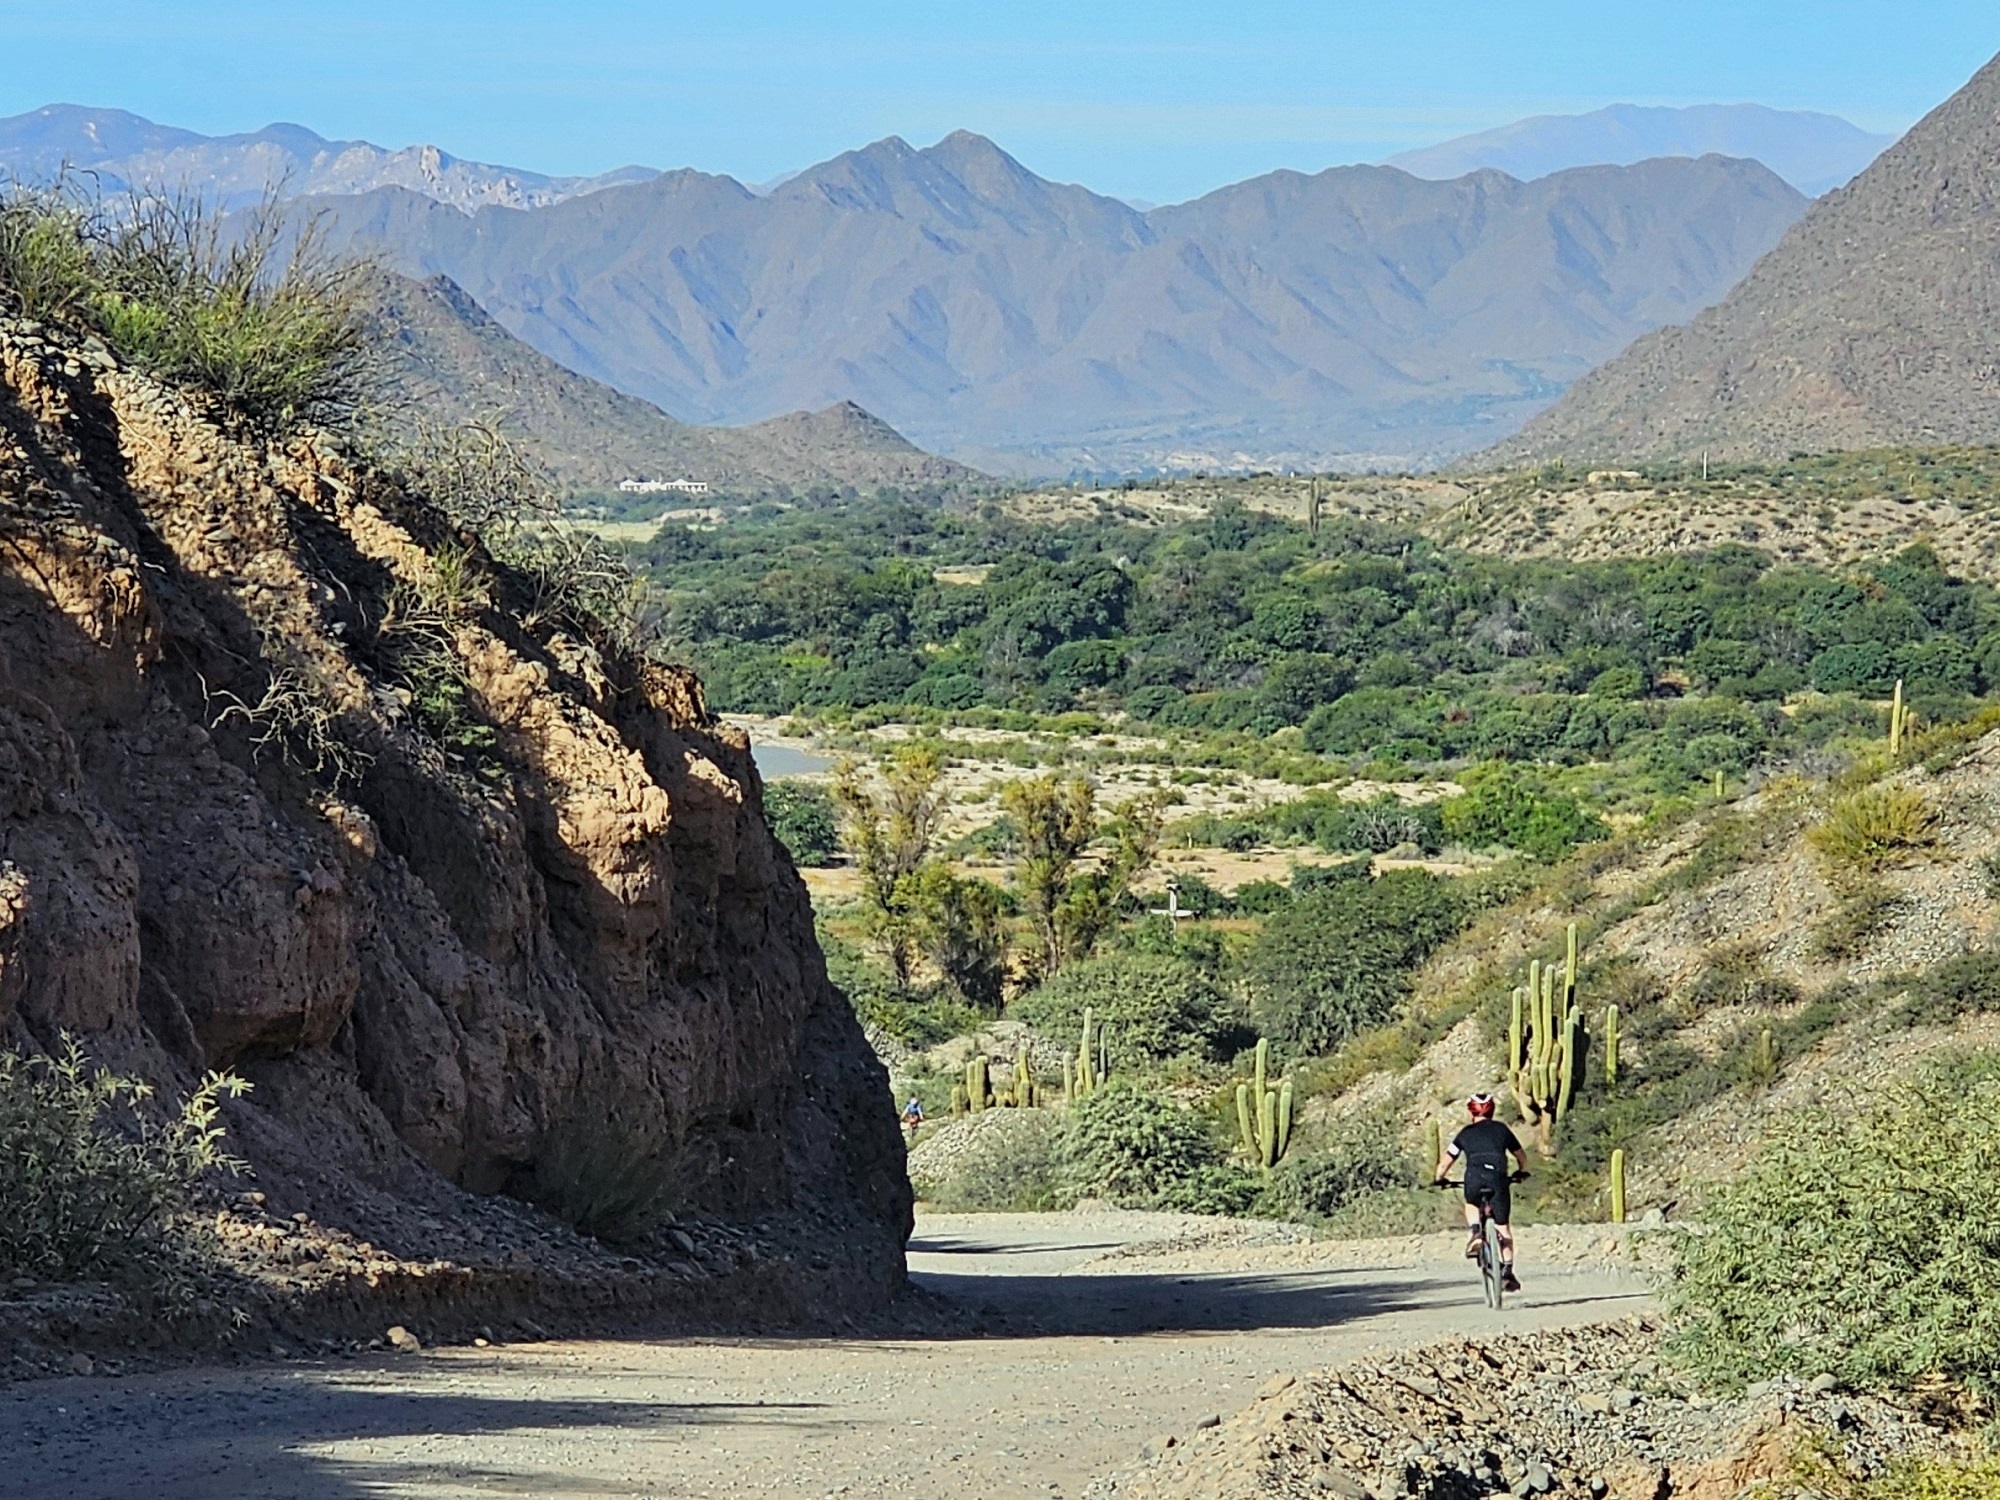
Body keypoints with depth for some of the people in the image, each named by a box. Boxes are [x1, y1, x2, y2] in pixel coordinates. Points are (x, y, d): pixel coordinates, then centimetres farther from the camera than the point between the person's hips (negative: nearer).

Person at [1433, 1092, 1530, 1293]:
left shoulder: (1466, 1133, 21)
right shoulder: (1501, 1129, 23)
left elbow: (1446, 1160, 20)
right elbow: (1520, 1155, 33)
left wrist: (1439, 1179, 37)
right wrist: (1522, 1172, 52)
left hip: (1474, 1178, 0)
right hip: (1498, 1178, 0)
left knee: (1471, 1206, 33)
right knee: (1502, 1228, 11)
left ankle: (1475, 1232, 5)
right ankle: (1507, 1272, 4)